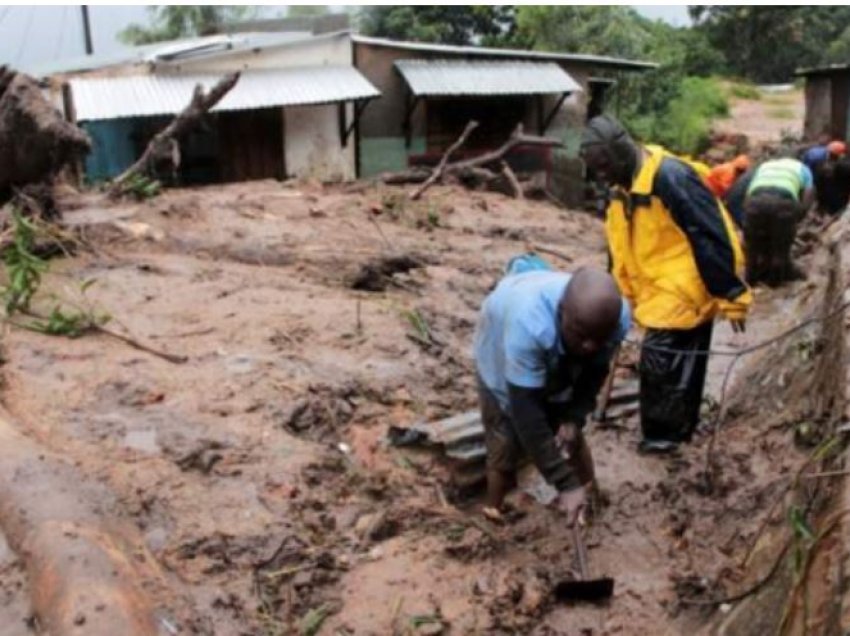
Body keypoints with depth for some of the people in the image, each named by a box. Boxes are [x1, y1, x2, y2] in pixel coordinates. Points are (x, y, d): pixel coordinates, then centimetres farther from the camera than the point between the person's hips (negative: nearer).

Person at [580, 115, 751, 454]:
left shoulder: (670, 177, -23)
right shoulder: (621, 188, 6)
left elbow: (711, 239, -22)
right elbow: (620, 249, 16)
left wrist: (732, 296, -19)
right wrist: (624, 296, 19)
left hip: (685, 294, -9)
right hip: (659, 296, 9)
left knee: (660, 362, -6)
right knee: (681, 364, 18)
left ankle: (662, 435, 10)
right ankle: (679, 429, 32)